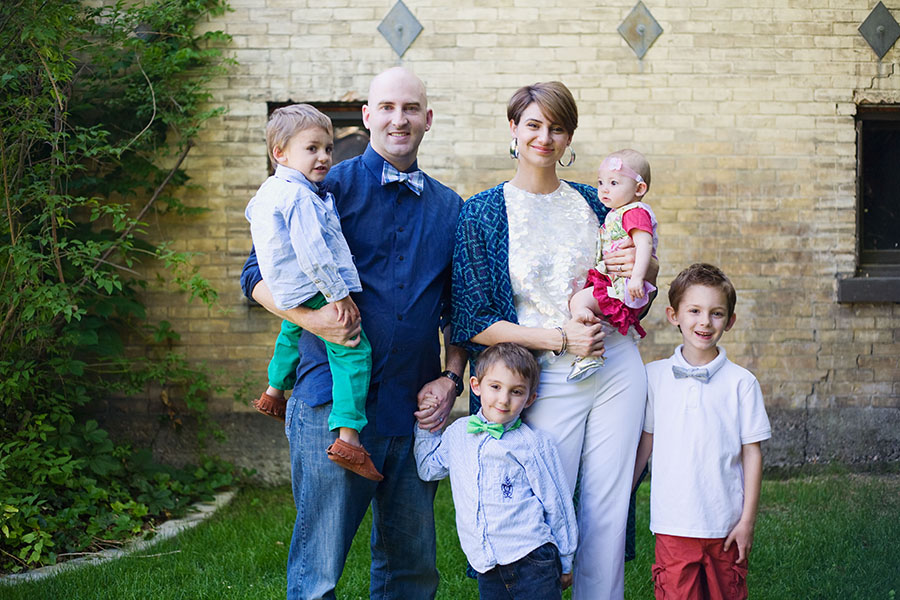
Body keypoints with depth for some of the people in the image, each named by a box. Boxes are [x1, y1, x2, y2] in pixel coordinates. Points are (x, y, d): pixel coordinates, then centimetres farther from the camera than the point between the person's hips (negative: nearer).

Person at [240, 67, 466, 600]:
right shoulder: (331, 187, 0)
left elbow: (460, 310, 19)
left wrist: (452, 378, 4)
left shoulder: (450, 208, 14)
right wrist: (310, 317, -17)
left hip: (415, 412, 5)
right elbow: (259, 274, 1)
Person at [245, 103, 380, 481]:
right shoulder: (300, 196, -22)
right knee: (354, 352, -14)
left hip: (289, 294, 11)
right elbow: (310, 251, -29)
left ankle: (274, 391, 62)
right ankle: (347, 438, -24)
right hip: (314, 291, -11)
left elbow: (252, 212, 32)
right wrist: (338, 294, -24)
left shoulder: (269, 190, 10)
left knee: (293, 330, 39)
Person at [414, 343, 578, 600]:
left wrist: (565, 562, 7)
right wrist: (427, 427, 16)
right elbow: (429, 468, 28)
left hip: (532, 561, -4)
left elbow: (557, 504, 3)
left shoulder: (533, 444, -3)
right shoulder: (457, 433, 10)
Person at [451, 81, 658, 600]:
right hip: (546, 380, -3)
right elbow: (473, 323, -7)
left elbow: (648, 276, 21)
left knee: (608, 511, 6)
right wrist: (558, 338, -14)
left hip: (616, 371, 3)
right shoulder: (482, 213, -2)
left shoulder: (592, 202, 8)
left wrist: (643, 264, -4)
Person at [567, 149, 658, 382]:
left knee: (578, 301, -21)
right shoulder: (616, 213, 19)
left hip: (623, 285, -11)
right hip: (612, 279, 11)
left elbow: (644, 243, -28)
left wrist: (637, 277, -38)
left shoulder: (635, 212, -14)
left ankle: (590, 355, -25)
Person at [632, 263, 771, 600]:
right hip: (673, 522, 0)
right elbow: (645, 442, 10)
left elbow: (751, 452, 0)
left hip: (725, 522, 0)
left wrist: (748, 520, -1)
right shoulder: (654, 376, 2)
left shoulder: (741, 382, -3)